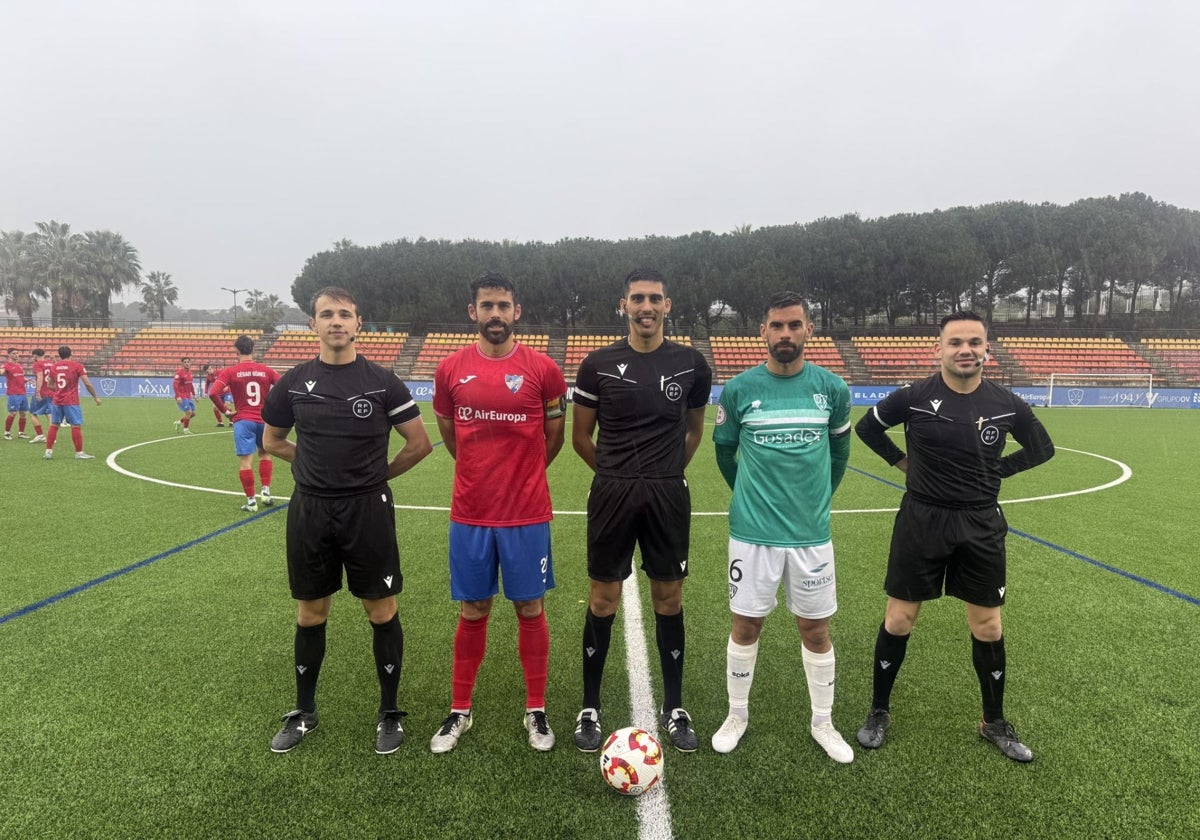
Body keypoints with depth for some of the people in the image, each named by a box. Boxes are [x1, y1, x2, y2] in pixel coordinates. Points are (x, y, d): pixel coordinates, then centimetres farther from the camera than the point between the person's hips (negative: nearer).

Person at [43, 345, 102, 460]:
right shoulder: (77, 366, -5)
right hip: (71, 402, -5)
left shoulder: (53, 366, 8)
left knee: (53, 425, 12)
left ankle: (48, 451, 14)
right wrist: (95, 397, 0)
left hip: (57, 401, 5)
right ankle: (79, 453, -1)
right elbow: (87, 383, -9)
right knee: (76, 426, -2)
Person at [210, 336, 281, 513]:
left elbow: (213, 393, -14)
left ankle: (251, 501, 4)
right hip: (264, 419, 3)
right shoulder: (266, 370, 1)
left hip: (242, 421, -2)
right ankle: (266, 491, 17)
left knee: (245, 461, 1)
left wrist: (225, 411, -1)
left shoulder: (230, 372, -4)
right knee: (264, 453, 24)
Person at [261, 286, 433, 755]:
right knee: (310, 614, 13)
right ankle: (304, 712, 32)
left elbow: (420, 444, 0)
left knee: (382, 612, 4)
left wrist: (378, 473, 6)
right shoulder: (295, 382, 2)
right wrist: (320, 465, 10)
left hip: (368, 510, -2)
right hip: (310, 510, 2)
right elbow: (271, 441, 15)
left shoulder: (382, 382, -5)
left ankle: (389, 713, 21)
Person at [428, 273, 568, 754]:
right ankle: (459, 711, 28)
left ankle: (536, 711, 25)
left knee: (530, 608, 9)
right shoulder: (451, 369, 0)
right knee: (472, 611, 12)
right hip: (470, 514, 1)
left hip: (527, 514, -1)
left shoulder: (542, 369, -5)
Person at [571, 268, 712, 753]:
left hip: (668, 495, 1)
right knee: (602, 601, 6)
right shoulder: (599, 364, -2)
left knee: (668, 599, 10)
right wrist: (617, 472, 10)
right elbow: (581, 437, 7)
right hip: (612, 493, -1)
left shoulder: (690, 364, 1)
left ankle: (674, 708, 25)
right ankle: (590, 709, 21)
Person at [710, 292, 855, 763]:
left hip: (811, 531, 1)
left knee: (815, 629, 11)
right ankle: (737, 714, 29)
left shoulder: (832, 389, -1)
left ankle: (822, 722, 31)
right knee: (746, 625, 9)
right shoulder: (739, 389, -5)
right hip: (753, 531, -1)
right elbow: (724, 450, 10)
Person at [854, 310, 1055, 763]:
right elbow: (866, 427, 6)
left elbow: (1042, 448, 14)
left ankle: (995, 722, 32)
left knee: (988, 627, 11)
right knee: (899, 620, 5)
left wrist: (996, 469, 4)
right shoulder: (914, 397, -10)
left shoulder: (1007, 404, -4)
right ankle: (879, 711, 23)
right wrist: (902, 460, 1)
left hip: (981, 524, 2)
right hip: (922, 521, -2)